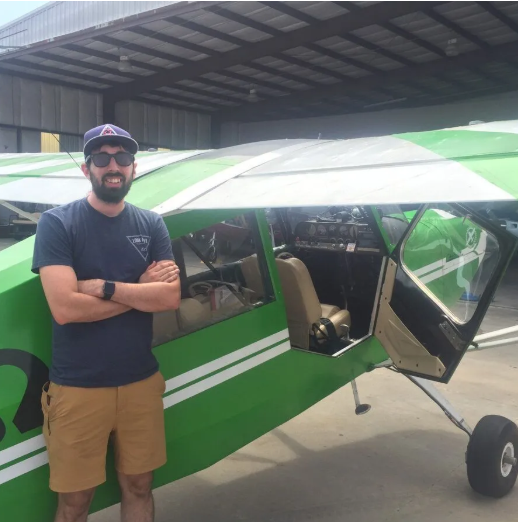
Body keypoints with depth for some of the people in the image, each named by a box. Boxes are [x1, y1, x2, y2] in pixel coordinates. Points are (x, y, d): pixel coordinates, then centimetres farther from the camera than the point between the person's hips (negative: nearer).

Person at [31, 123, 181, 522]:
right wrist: (142, 289, -11)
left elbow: (172, 297, -7)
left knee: (139, 487, 17)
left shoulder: (151, 225, 4)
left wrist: (103, 287, -17)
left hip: (141, 382, 3)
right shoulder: (57, 223, -7)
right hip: (77, 388, -3)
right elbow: (64, 307, -19)